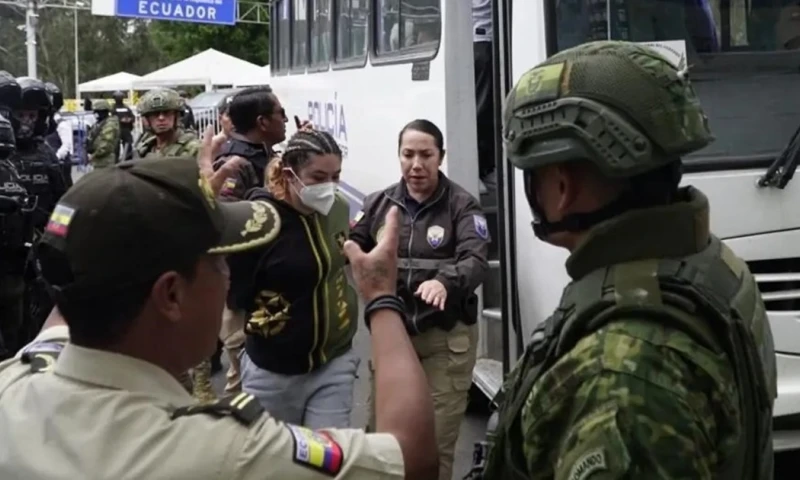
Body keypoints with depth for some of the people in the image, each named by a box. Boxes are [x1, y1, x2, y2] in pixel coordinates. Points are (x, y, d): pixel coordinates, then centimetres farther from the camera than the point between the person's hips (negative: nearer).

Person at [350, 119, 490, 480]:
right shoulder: (379, 204, 6)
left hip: (446, 338, -3)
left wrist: (444, 282, -39)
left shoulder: (461, 205, -5)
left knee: (436, 443, 5)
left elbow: (476, 262, -19)